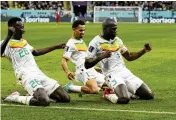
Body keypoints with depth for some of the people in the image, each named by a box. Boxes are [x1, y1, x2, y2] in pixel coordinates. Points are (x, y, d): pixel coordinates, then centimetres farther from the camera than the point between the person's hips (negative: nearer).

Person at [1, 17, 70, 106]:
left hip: (39, 74, 8)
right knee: (44, 101, -32)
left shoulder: (24, 42, 22)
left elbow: (36, 52, 39)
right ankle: (15, 97, -8)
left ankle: (39, 94, 16)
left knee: (65, 98, -1)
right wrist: (9, 36, -35)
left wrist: (56, 47, 40)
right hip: (27, 77, -8)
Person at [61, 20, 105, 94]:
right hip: (83, 71, -10)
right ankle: (70, 87, -10)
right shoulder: (71, 43, -7)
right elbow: (64, 60, -16)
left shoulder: (82, 41, 20)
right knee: (95, 90, -29)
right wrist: (67, 72, -34)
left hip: (91, 70, 10)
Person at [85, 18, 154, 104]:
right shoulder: (96, 42, -5)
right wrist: (101, 57, -21)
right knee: (124, 99, -32)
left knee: (149, 95, 0)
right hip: (112, 74, -7)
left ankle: (124, 92, 20)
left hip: (125, 72, 7)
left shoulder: (117, 40, 15)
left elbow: (129, 57, 22)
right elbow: (87, 65, -8)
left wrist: (144, 50, 8)